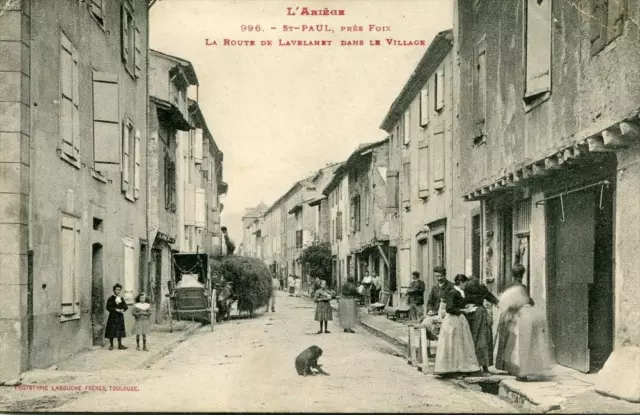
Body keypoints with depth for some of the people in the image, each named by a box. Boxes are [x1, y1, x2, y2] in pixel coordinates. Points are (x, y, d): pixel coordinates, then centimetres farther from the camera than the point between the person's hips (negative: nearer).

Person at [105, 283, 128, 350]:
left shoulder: (122, 299, 10)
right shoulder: (110, 299, -5)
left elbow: (125, 306, 7)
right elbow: (108, 307, -11)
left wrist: (123, 310, -14)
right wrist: (116, 310, -20)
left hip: (120, 317, 4)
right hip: (112, 316, -4)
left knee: (120, 331, 7)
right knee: (111, 331, -1)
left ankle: (120, 345, 15)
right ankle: (111, 345, 9)